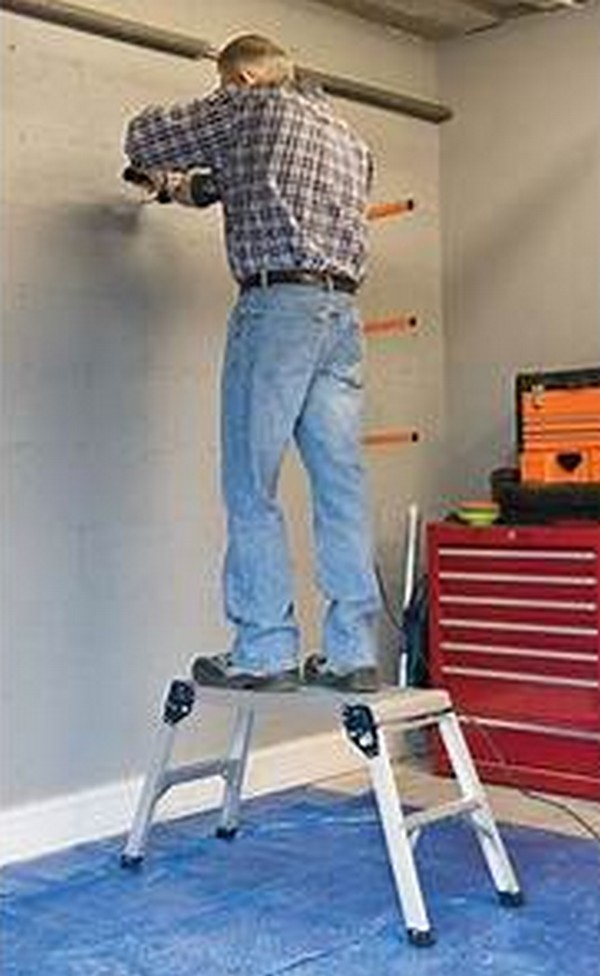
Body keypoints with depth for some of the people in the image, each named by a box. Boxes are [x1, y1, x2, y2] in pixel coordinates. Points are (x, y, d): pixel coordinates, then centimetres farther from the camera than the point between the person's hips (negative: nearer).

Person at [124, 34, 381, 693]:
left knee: (252, 489, -3)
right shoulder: (349, 139, 26)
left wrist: (162, 172, 31)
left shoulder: (252, 108, 6)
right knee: (341, 485, 3)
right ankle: (353, 652, 5)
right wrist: (203, 188, 38)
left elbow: (146, 136, 9)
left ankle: (264, 652, -3)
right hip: (342, 312, 7)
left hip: (276, 305, -7)